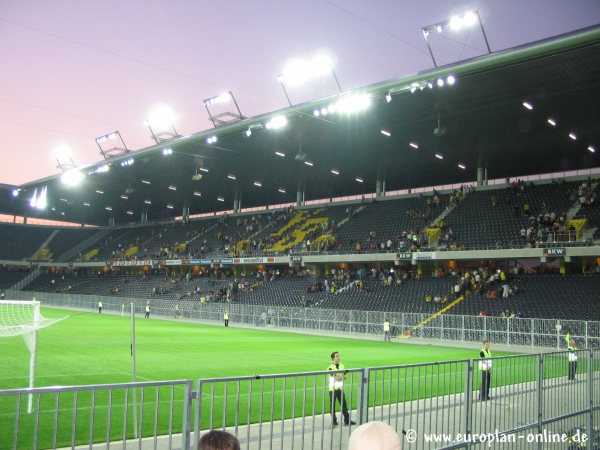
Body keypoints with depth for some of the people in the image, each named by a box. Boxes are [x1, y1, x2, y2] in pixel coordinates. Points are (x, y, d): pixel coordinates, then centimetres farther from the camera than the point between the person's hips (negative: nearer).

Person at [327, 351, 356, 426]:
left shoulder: (342, 366, 8)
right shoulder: (331, 367, -11)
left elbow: (346, 377, 2)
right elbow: (336, 378, -18)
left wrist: (339, 377, -14)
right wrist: (342, 376, -5)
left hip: (340, 388, 5)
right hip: (333, 388, -5)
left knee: (343, 404, 5)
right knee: (332, 405, 3)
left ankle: (347, 420, 10)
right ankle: (334, 420, 15)